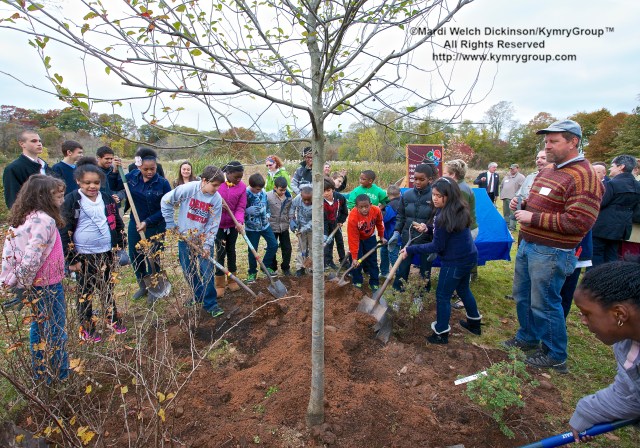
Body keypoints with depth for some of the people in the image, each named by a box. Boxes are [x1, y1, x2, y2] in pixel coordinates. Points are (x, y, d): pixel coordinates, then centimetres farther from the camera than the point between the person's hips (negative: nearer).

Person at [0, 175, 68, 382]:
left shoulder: (26, 217, 4)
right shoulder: (44, 220, -23)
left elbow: (18, 250, 8)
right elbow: (32, 258, -29)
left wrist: (20, 283, 10)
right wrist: (23, 284, -15)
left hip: (35, 284, 9)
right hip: (46, 285, -9)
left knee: (39, 326, 22)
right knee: (55, 331, 7)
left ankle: (40, 371, 37)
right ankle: (58, 374, 21)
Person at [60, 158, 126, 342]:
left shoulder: (107, 199, 3)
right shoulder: (71, 201, -10)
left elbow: (118, 224, 11)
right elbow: (65, 231, -10)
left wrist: (119, 247, 7)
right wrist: (71, 259, -11)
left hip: (106, 253, 4)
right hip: (84, 256, -3)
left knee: (108, 288, 17)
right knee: (85, 292, 11)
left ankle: (113, 320, 32)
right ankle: (87, 328, 24)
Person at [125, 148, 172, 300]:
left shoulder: (163, 183, -17)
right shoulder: (132, 177, -6)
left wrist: (147, 222, -21)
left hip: (156, 227, -4)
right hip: (134, 224, 4)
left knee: (153, 258, 8)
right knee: (135, 256, 15)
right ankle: (142, 286, 37)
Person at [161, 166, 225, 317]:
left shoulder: (217, 199, -12)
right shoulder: (187, 189, -18)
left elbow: (213, 224, -9)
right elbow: (166, 201, -7)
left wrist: (207, 245, -14)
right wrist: (170, 223, -6)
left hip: (203, 239, 0)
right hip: (185, 238, 0)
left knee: (207, 272, -4)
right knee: (188, 271, 12)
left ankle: (210, 303, 9)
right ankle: (198, 296, 33)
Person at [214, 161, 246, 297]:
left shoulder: (242, 186, -8)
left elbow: (241, 207, -10)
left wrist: (239, 221, -26)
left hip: (233, 224, 2)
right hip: (217, 224, -2)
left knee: (231, 251, 14)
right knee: (220, 252, 1)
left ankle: (232, 280, 30)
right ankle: (220, 285, 14)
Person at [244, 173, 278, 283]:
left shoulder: (263, 192, -1)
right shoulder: (245, 194, -18)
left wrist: (268, 215, 2)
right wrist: (248, 211, -33)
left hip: (265, 224, 5)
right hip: (252, 227, -5)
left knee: (274, 244, 5)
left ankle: (266, 266, 24)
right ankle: (252, 272, 24)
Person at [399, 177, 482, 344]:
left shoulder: (443, 217, -26)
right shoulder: (460, 209, 2)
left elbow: (437, 246, -21)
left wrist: (411, 250, -19)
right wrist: (429, 228, 4)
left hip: (455, 261, -10)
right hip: (469, 256, 10)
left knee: (442, 295, 4)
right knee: (463, 289, 28)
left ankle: (441, 334, 16)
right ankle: (474, 322, 45)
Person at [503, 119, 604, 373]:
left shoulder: (583, 177, -18)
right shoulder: (548, 170, 11)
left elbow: (579, 222, -25)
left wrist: (533, 218, -22)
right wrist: (523, 204, 3)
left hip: (551, 253, -9)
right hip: (528, 245, 9)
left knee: (544, 304, 3)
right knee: (522, 295, 20)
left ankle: (555, 357, 23)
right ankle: (527, 338, 40)